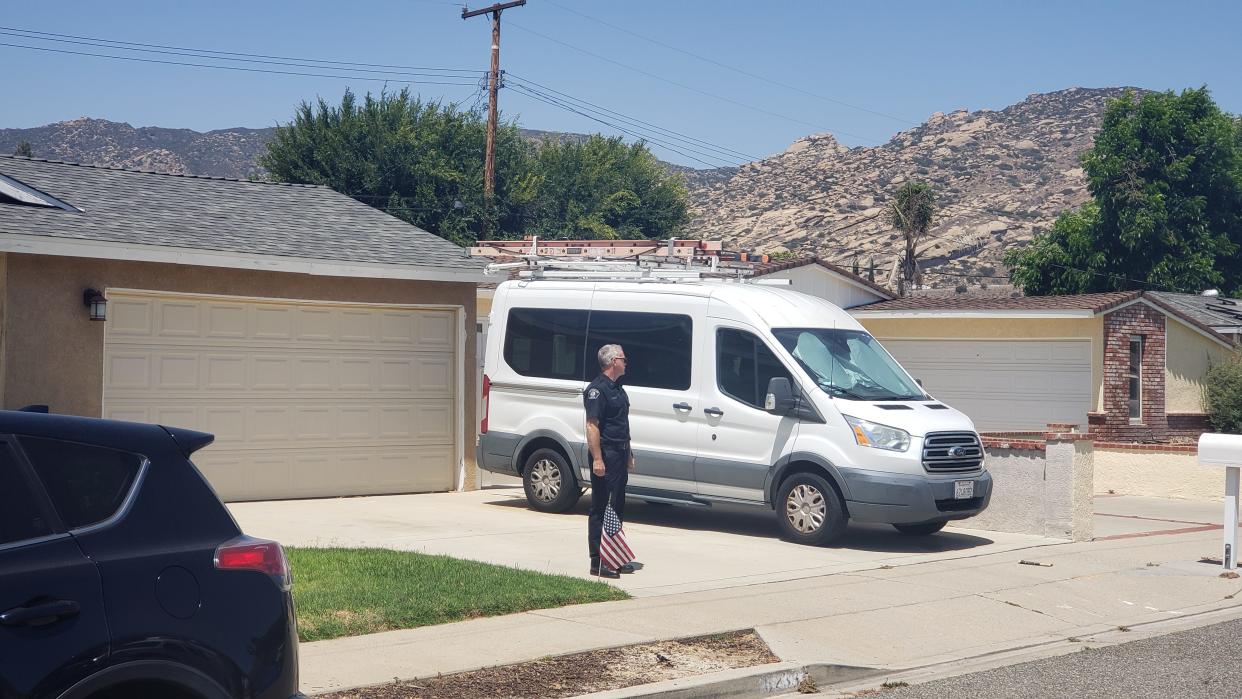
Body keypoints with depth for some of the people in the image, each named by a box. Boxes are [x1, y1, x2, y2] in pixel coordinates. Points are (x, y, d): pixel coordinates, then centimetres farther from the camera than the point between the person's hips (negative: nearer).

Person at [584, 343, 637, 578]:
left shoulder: (617, 389, 18)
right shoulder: (597, 389, -13)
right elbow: (592, 426, -19)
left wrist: (628, 455, 23)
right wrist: (597, 459, -25)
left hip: (620, 454, 10)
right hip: (606, 455, -10)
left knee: (617, 507, 14)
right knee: (601, 509, -7)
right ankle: (598, 562, -4)